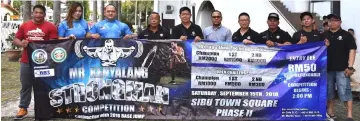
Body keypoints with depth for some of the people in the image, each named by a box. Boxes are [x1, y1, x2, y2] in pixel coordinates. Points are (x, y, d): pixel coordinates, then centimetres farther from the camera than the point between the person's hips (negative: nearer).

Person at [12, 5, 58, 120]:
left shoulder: (50, 26, -1)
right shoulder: (24, 25, 7)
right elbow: (15, 39, 10)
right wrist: (21, 43, -11)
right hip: (26, 61, 2)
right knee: (26, 85, 10)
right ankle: (23, 108, 20)